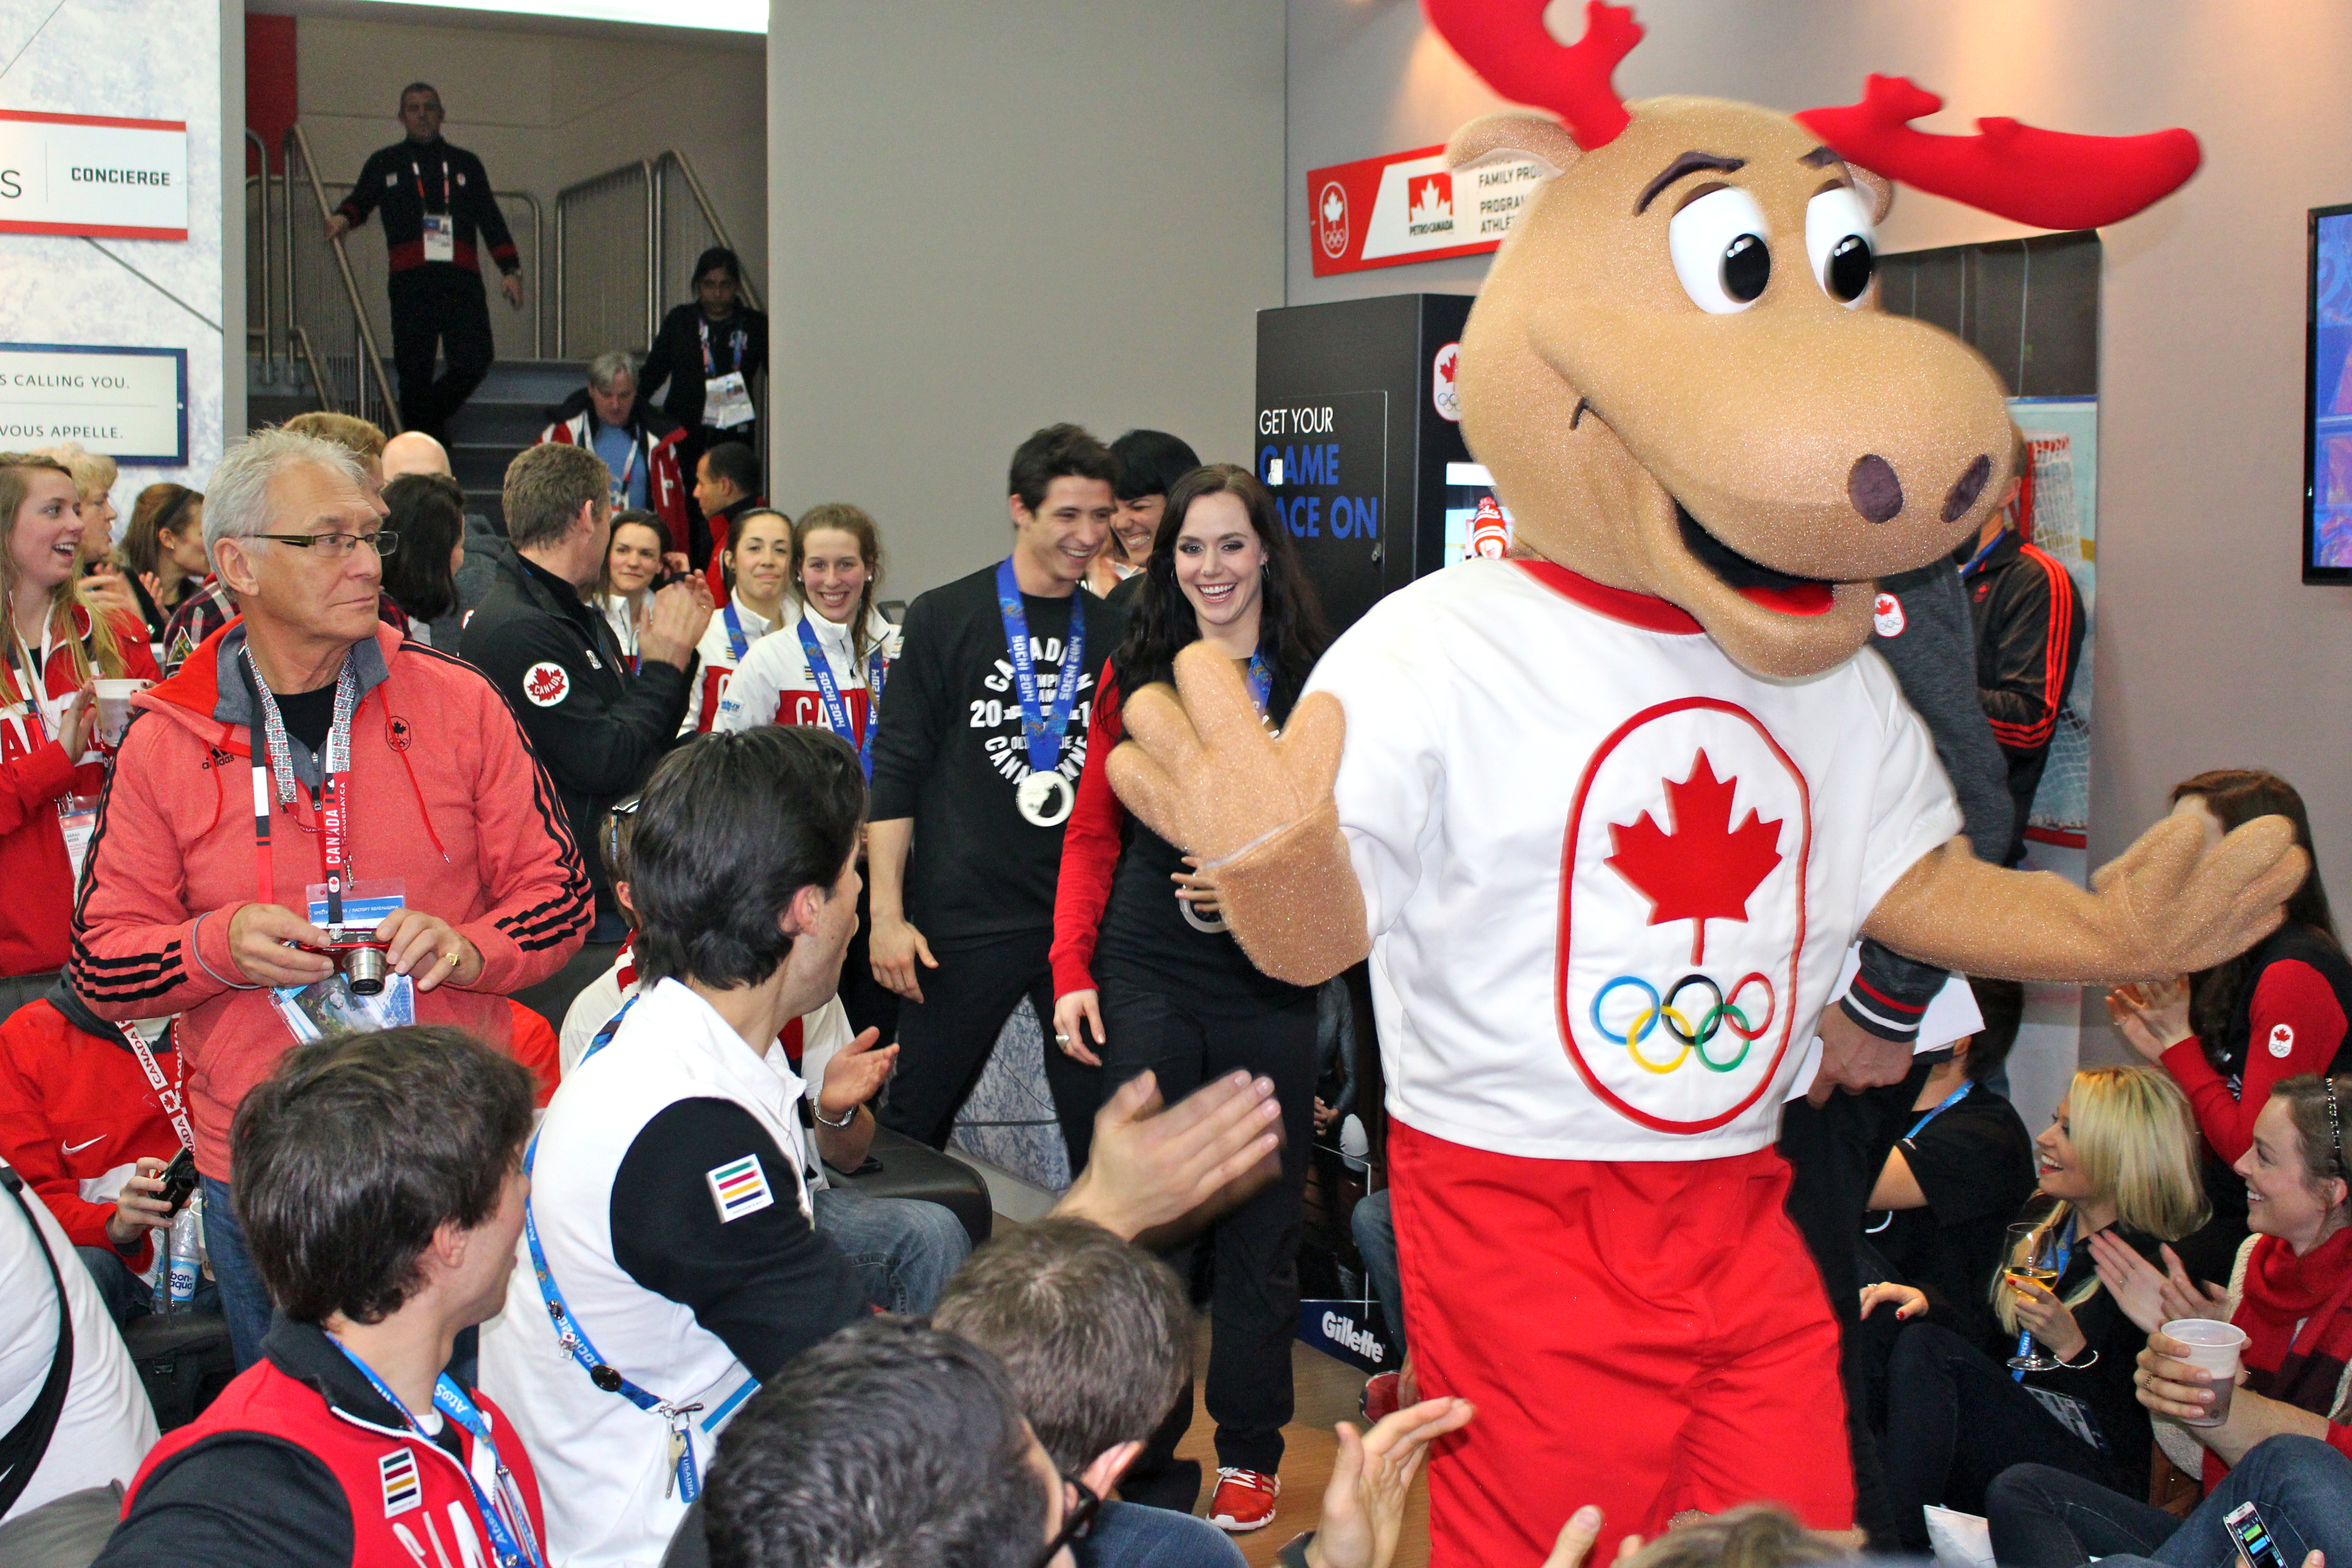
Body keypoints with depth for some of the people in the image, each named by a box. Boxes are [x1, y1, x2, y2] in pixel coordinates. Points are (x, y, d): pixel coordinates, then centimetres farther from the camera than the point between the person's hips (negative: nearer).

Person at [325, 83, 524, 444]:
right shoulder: (385, 164, 18)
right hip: (411, 283, -1)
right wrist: (344, 219, -11)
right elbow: (359, 203, 14)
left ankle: (431, 417, 14)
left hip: (461, 281, 1)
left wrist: (510, 269, 7)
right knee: (414, 371, -5)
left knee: (474, 363, -12)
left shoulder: (466, 164, 21)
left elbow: (491, 220, 18)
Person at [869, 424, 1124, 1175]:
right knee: (915, 1127, 5)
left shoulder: (1114, 631, 9)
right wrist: (887, 914, -9)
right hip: (964, 921, -3)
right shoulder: (945, 618, -1)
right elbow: (895, 769, -3)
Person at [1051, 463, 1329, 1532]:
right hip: (1146, 974, 1)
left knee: (1259, 1223, 7)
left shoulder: (1316, 682, 1)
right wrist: (1072, 971, -1)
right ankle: (1142, 1451, 15)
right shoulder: (1135, 674, 6)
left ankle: (1249, 1452, 22)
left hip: (1269, 982, -1)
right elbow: (1093, 833, 8)